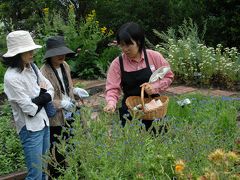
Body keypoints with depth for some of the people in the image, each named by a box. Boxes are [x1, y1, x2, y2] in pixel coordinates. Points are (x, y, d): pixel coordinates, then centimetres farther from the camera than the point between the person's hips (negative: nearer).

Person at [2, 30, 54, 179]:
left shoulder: (32, 68, 3)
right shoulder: (11, 77, -20)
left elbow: (50, 90, 7)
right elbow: (30, 109, -21)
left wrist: (39, 99, -11)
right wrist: (42, 95, -5)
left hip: (44, 123, 7)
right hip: (30, 129, -7)